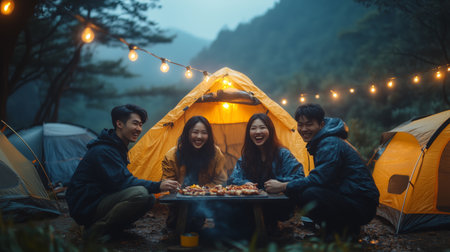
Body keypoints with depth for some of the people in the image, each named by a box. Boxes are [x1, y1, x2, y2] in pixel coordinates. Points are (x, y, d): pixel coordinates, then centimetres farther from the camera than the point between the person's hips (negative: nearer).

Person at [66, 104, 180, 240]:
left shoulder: (118, 147, 14)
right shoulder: (103, 150, -19)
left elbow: (122, 179, 16)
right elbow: (121, 182, -26)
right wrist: (157, 186, -26)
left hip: (100, 200, 10)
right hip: (86, 207, -10)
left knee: (149, 199, 0)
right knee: (140, 194, -28)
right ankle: (96, 230, -16)